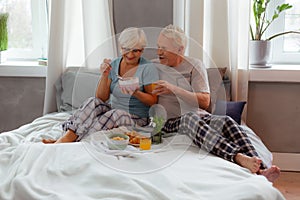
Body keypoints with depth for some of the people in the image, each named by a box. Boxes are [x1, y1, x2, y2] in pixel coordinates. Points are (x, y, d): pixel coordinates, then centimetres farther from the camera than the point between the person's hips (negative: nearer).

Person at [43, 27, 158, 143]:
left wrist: (136, 93, -23)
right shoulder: (113, 65, 5)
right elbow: (102, 98, 0)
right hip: (112, 111, 4)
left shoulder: (147, 68, -6)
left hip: (136, 120, -4)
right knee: (93, 102, -25)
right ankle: (68, 136, -38)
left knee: (117, 114, -36)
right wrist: (104, 75, -15)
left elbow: (153, 101, -6)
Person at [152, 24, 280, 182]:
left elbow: (205, 101, -5)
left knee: (226, 121, -31)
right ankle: (238, 158, -55)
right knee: (191, 118, -38)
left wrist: (174, 89, -14)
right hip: (171, 122, -2)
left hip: (200, 116, 2)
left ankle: (259, 170, -47)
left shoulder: (194, 65, 7)